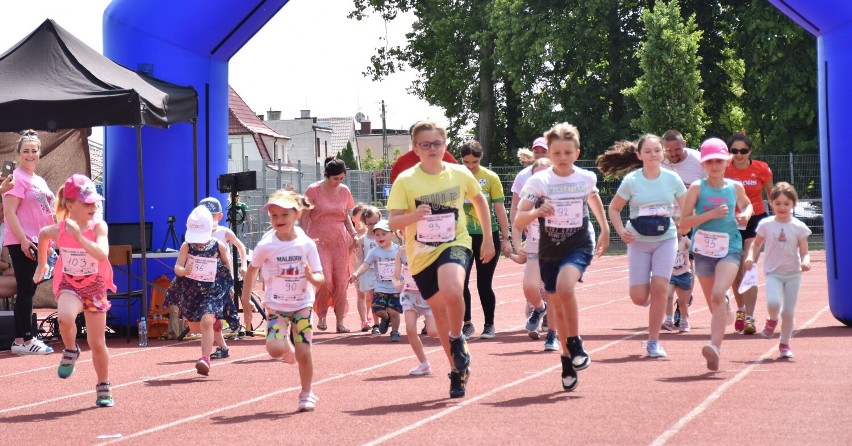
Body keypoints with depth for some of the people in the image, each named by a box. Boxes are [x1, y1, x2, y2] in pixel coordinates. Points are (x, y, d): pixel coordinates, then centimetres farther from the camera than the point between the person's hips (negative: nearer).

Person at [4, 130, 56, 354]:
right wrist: (23, 239, -22)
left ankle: (23, 339, 15)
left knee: (29, 290, 10)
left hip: (36, 242, 9)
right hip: (21, 243, -9)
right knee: (26, 290, -7)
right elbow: (9, 212, -16)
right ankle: (24, 340, -5)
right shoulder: (17, 178, -10)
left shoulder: (39, 181, 17)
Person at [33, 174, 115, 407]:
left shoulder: (98, 226, -17)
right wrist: (41, 264, 21)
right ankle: (70, 351, -3)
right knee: (65, 317, -34)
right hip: (69, 285, 0)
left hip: (95, 286, 0)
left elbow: (102, 254, -34)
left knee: (97, 343, 5)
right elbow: (42, 234, 13)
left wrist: (79, 236, -42)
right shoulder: (59, 230, -12)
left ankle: (103, 388, 25)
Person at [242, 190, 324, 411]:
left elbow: (320, 279, -5)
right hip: (276, 306, 0)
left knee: (303, 352, -4)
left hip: (302, 305, 0)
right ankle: (286, 349, 19)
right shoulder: (265, 246, -10)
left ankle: (307, 394, 18)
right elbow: (253, 269, 8)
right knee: (275, 348, -19)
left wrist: (312, 277, -28)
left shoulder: (307, 245, -8)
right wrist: (246, 296, 10)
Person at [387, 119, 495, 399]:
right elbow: (393, 222, -13)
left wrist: (488, 238, 15)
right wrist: (413, 216, -34)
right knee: (439, 311, 11)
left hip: (455, 244, -1)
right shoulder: (405, 181, -9)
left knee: (452, 292, -31)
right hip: (421, 255, 1)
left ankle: (457, 340, -2)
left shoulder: (460, 174, -3)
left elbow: (479, 200, 16)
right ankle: (458, 369, 29)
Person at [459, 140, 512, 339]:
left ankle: (489, 325, 19)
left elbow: (499, 209, 0)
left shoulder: (490, 178, -3)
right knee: (461, 282, -7)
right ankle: (466, 324, 9)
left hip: (488, 236, -1)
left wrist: (505, 239, -2)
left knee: (484, 284, 3)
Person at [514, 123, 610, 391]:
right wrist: (537, 211, -34)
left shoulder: (586, 179, -3)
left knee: (564, 287, -29)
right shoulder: (539, 182, -9)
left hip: (579, 246, -2)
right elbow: (518, 222, -15)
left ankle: (575, 344, -10)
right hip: (549, 250, 2)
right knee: (557, 306, 10)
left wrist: (605, 232, 30)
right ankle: (568, 362, 27)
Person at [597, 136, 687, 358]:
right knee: (639, 297, -6)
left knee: (660, 287, -15)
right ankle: (651, 300, 34)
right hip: (638, 241, 0)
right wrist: (621, 231, -11)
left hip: (666, 239, 0)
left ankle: (653, 341, -1)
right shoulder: (631, 181, -5)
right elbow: (614, 208, 5)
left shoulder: (672, 179, -1)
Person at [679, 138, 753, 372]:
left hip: (730, 248, -1)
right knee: (713, 304, 8)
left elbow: (746, 204, 29)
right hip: (703, 249, 1)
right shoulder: (697, 187, -1)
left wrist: (746, 214, 6)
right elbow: (684, 223, -5)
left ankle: (715, 347, -32)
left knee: (718, 295, -23)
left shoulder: (735, 187, 6)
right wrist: (710, 214, -16)